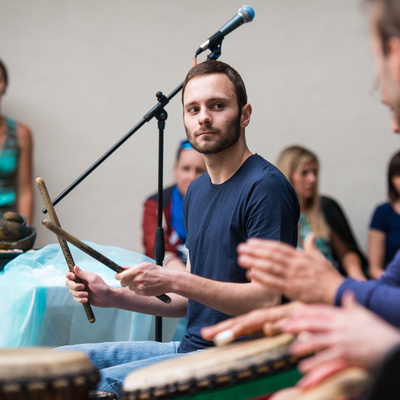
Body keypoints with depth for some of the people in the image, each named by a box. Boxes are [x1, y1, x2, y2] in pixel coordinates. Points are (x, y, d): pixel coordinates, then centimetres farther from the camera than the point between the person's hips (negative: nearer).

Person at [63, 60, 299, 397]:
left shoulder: (265, 187, -14)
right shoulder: (197, 191, 13)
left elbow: (267, 299, -21)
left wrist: (172, 281, -23)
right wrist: (113, 297, 5)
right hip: (191, 347, 9)